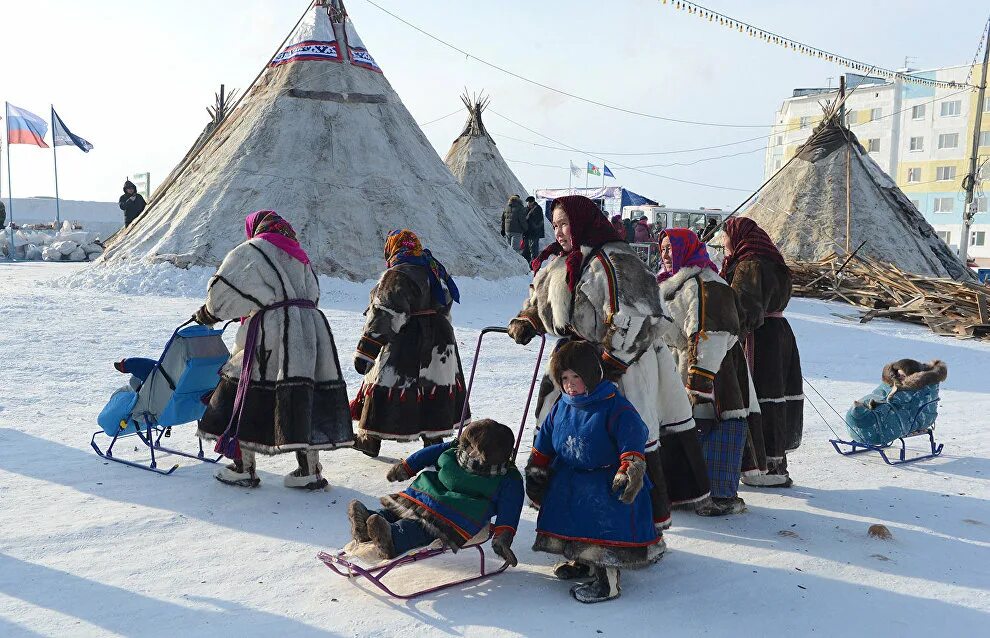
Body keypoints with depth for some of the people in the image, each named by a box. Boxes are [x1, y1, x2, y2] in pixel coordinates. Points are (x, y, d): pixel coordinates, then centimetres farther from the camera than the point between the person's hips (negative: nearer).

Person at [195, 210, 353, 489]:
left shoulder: (251, 250, 4)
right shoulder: (298, 255, 24)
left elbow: (222, 291, -1)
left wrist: (209, 313, 20)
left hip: (270, 332, -6)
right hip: (311, 328, 6)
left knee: (248, 395, 6)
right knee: (302, 397, 8)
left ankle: (244, 468, 13)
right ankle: (310, 470, 8)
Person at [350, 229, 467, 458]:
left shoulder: (397, 275, -14)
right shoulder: (435, 270, 11)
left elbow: (385, 316, -22)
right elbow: (445, 305, 21)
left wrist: (365, 350, -22)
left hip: (405, 347, -7)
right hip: (439, 345, 8)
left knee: (382, 386, 5)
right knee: (435, 387, 13)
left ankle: (369, 439, 16)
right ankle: (434, 439, 17)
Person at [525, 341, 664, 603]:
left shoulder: (616, 407, -14)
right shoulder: (561, 407, 7)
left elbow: (633, 446, -19)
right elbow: (542, 446, 17)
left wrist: (630, 472, -30)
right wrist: (535, 472, 17)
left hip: (607, 478, -7)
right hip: (571, 475, 7)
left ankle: (606, 577, -13)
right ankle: (584, 559, 22)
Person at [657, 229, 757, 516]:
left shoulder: (702, 284, -12)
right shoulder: (673, 285, 13)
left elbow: (709, 333, -17)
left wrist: (701, 374, -19)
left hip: (713, 369, -7)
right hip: (683, 369, 7)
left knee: (712, 426, -2)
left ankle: (725, 496, 5)